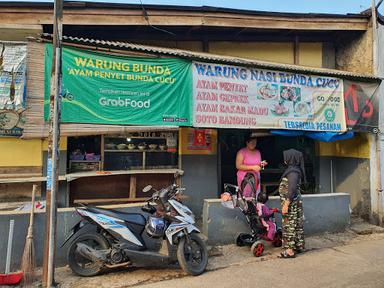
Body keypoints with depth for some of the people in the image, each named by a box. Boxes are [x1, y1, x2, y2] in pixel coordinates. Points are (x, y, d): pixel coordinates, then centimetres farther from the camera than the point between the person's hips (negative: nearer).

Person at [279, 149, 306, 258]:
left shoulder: (293, 172, -19)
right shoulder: (292, 170, 11)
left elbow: (292, 189, -24)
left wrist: (286, 204, -23)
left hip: (291, 203, -10)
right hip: (294, 202, 10)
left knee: (289, 225, -3)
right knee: (296, 224, 16)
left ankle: (290, 250, 5)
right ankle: (298, 246, 26)